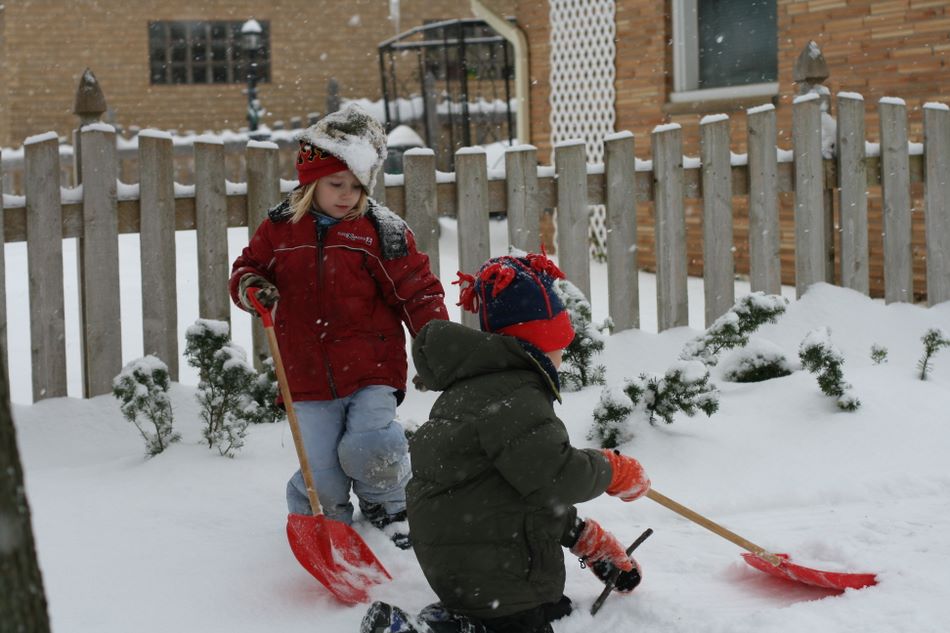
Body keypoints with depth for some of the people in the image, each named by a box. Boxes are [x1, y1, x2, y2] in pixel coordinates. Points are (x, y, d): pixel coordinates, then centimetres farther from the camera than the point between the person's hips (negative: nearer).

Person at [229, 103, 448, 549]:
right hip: (309, 377, 2)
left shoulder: (382, 230, -2)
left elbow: (417, 290, -1)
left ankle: (388, 507, 17)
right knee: (321, 472, -3)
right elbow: (250, 264, 16)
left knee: (370, 449, -15)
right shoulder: (280, 227, 3)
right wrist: (249, 286, -9)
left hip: (371, 371, -1)